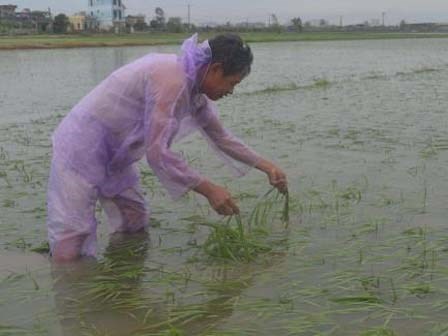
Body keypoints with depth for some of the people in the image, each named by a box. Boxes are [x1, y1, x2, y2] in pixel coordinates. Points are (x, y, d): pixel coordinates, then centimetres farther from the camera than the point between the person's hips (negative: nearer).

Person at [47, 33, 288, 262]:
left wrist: (266, 166, 14)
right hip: (82, 148, -9)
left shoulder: (193, 84, 3)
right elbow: (157, 153, -30)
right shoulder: (171, 79, -27)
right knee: (68, 253, -15)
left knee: (136, 225, 17)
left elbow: (220, 136, 16)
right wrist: (209, 190, -25)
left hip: (111, 154, 9)